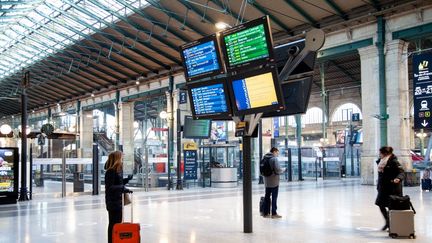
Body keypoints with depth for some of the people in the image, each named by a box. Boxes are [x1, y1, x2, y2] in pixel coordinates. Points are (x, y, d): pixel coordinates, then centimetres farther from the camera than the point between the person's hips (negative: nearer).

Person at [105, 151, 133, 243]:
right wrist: (123, 188, -29)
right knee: (113, 223, -2)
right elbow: (109, 187, -24)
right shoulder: (110, 171, -19)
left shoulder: (118, 170, 9)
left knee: (118, 222, 16)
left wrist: (126, 180, 5)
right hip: (113, 201, -9)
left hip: (118, 200, 9)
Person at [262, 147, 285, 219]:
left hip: (267, 181, 7)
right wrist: (283, 170, -3)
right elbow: (277, 170, -21)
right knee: (274, 197, 2)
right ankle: (274, 214, 6)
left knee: (267, 197, 13)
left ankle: (266, 213, 18)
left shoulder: (265, 158, 7)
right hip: (274, 181, -7)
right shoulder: (274, 159, -15)